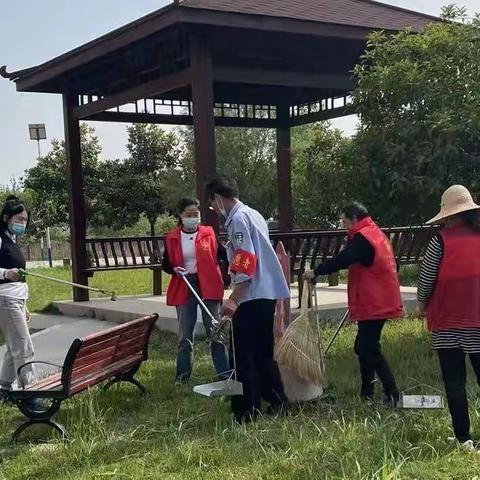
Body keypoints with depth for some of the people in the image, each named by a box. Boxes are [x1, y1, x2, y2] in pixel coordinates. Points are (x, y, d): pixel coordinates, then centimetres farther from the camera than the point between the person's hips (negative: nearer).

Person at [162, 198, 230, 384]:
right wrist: (174, 269, -11)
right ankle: (182, 376, 19)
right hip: (184, 288, 1)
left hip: (208, 286, -1)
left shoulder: (209, 233, 1)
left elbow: (222, 253, 0)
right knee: (185, 336, 9)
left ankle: (225, 373, 8)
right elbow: (166, 264, 10)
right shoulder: (172, 238, 3)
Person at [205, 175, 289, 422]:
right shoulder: (253, 214, 17)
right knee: (263, 352, 18)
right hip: (267, 293, 10)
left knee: (242, 355, -4)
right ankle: (276, 402, 23)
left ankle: (247, 412, 0)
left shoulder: (238, 218, -12)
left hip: (252, 297, -10)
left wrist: (233, 299, -23)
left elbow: (245, 262, -21)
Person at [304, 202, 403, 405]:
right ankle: (366, 394, 23)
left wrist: (316, 272, -13)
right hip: (380, 302, 10)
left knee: (369, 350, -9)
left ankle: (392, 395, -8)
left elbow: (341, 260, -22)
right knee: (364, 347, 16)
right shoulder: (375, 233, 19)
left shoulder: (362, 237, -14)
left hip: (374, 305, -10)